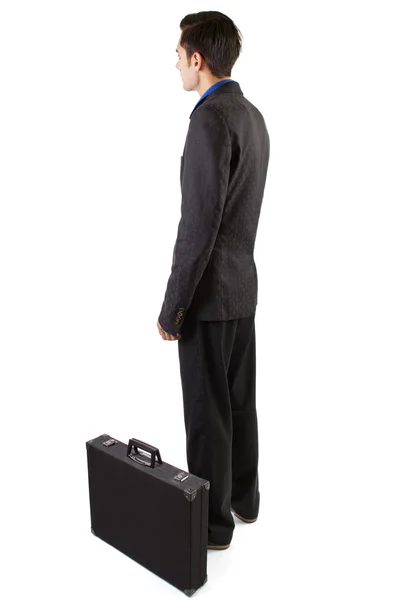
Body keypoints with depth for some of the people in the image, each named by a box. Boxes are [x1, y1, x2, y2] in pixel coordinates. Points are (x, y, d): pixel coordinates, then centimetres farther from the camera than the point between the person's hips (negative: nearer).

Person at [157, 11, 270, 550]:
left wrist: (171, 308, -16)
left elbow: (200, 223, -23)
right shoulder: (253, 116, 12)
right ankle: (243, 498, 36)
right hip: (244, 285, 9)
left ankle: (212, 522, 23)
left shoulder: (210, 118, -17)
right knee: (238, 401, 19)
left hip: (210, 293, -9)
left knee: (207, 411, 4)